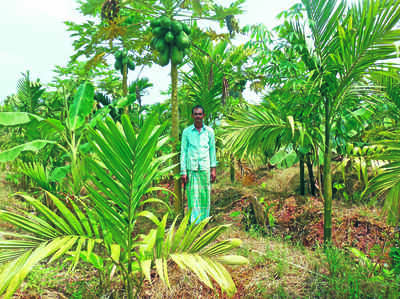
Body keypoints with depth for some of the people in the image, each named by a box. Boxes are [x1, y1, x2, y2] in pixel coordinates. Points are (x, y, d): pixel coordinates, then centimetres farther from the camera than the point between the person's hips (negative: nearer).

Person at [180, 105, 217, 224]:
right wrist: (183, 171, -2)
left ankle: (204, 220, 18)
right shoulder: (186, 132, 3)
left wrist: (213, 169, 7)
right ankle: (194, 222, 8)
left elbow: (212, 150, 11)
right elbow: (183, 151, 4)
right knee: (193, 196, -1)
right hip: (191, 168, -1)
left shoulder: (209, 131, 7)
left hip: (205, 167, 1)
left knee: (205, 195, 5)